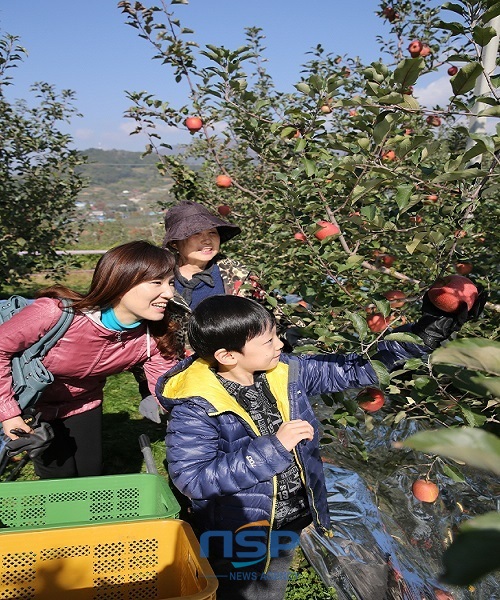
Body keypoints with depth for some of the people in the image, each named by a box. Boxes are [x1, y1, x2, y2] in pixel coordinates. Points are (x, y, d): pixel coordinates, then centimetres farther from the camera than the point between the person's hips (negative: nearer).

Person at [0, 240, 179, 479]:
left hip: (82, 403, 4)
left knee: (91, 472, 10)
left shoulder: (154, 337, -23)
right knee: (60, 476, 0)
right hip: (31, 403, -4)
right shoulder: (58, 313, -38)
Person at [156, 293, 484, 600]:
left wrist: (420, 337, -9)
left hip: (293, 523, 6)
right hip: (238, 536, -5)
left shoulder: (285, 371, -9)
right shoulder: (194, 407, -25)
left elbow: (349, 369, -3)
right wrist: (273, 448, -33)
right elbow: (193, 478, -30)